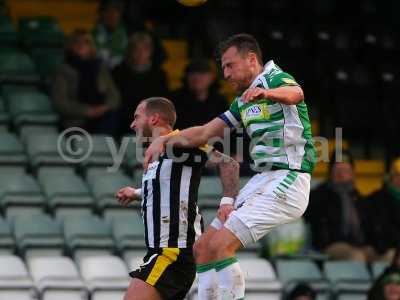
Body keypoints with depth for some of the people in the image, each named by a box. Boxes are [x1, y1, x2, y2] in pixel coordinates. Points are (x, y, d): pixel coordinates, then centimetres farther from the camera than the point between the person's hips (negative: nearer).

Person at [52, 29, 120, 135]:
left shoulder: (100, 68, 19)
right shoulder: (64, 71, 7)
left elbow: (113, 95, 15)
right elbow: (60, 101, -3)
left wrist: (105, 107, -8)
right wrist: (87, 110, -13)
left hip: (102, 118, 4)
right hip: (77, 123, -4)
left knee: (112, 115, -30)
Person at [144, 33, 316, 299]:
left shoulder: (277, 79, -8)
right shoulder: (244, 102, 20)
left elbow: (296, 93, -32)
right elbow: (204, 133, 23)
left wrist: (267, 93, -54)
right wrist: (164, 140, 9)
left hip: (288, 180, -10)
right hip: (264, 179, 10)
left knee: (220, 245, -20)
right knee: (203, 248, 8)